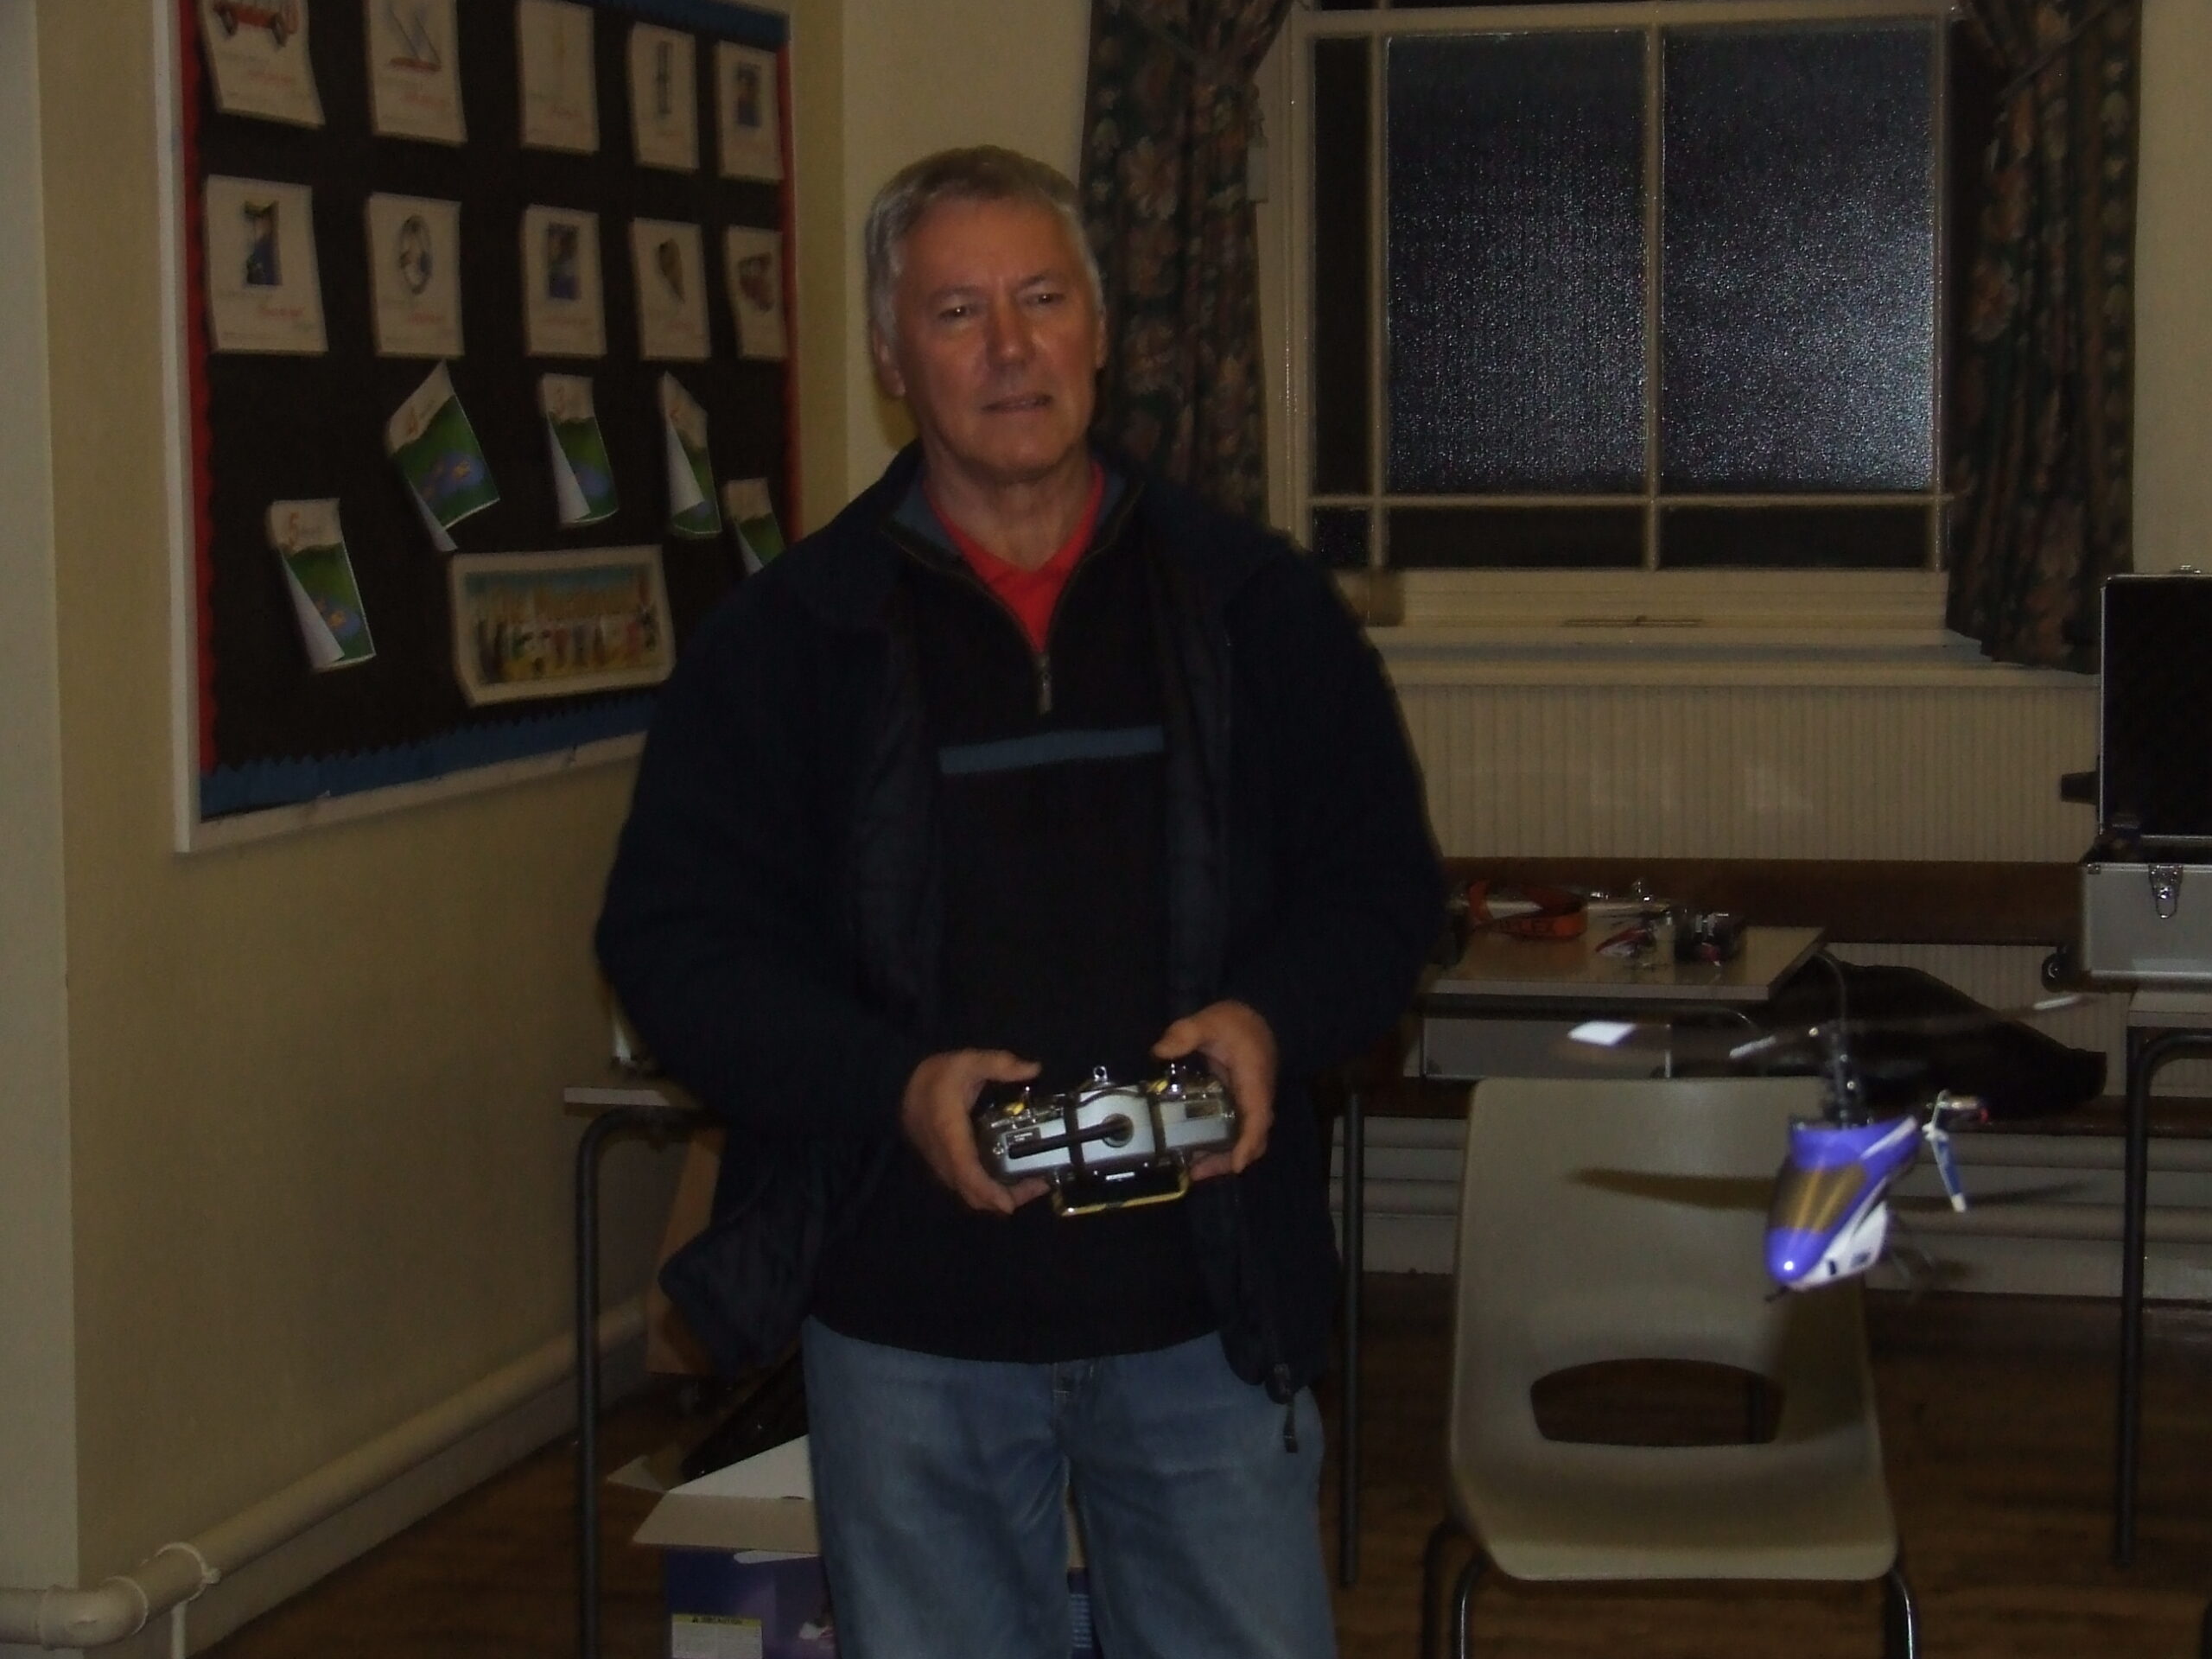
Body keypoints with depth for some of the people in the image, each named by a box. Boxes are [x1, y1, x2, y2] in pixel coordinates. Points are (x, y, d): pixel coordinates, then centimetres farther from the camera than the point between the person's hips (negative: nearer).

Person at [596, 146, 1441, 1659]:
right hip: (911, 1318, 0)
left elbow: (1383, 880, 8)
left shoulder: (1254, 602, 4)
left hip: (1206, 1305, 1)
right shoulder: (789, 636, 1)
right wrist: (895, 1085, -18)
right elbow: (675, 937, -2)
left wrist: (1272, 1019, -13)